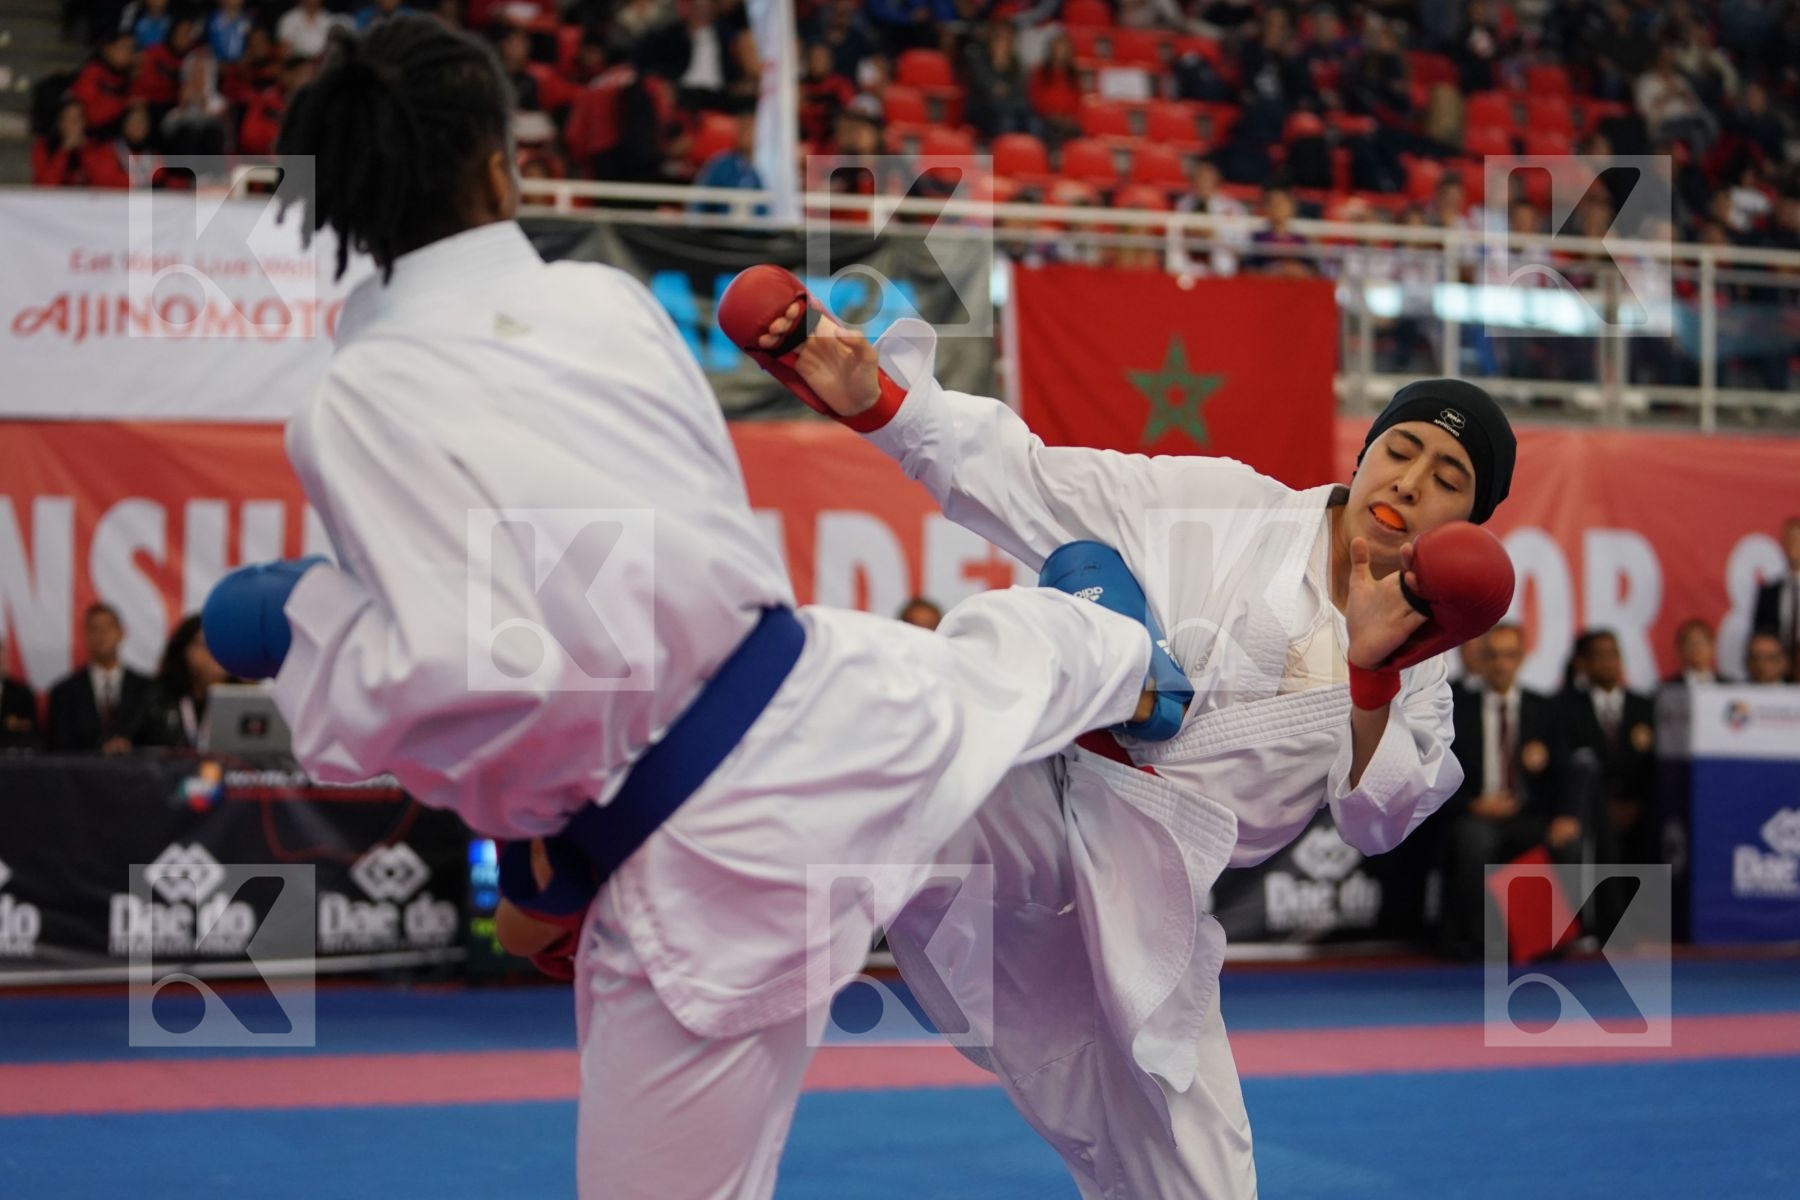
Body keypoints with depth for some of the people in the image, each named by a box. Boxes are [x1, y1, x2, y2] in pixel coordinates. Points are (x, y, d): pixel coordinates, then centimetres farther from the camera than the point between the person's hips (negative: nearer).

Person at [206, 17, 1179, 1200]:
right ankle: (1133, 665, 75)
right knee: (1000, 647, 40)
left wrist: (300, 623, -11)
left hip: (716, 873, -6)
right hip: (839, 705, 6)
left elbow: (471, 681, -27)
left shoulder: (362, 406, -17)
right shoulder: (608, 297, 1)